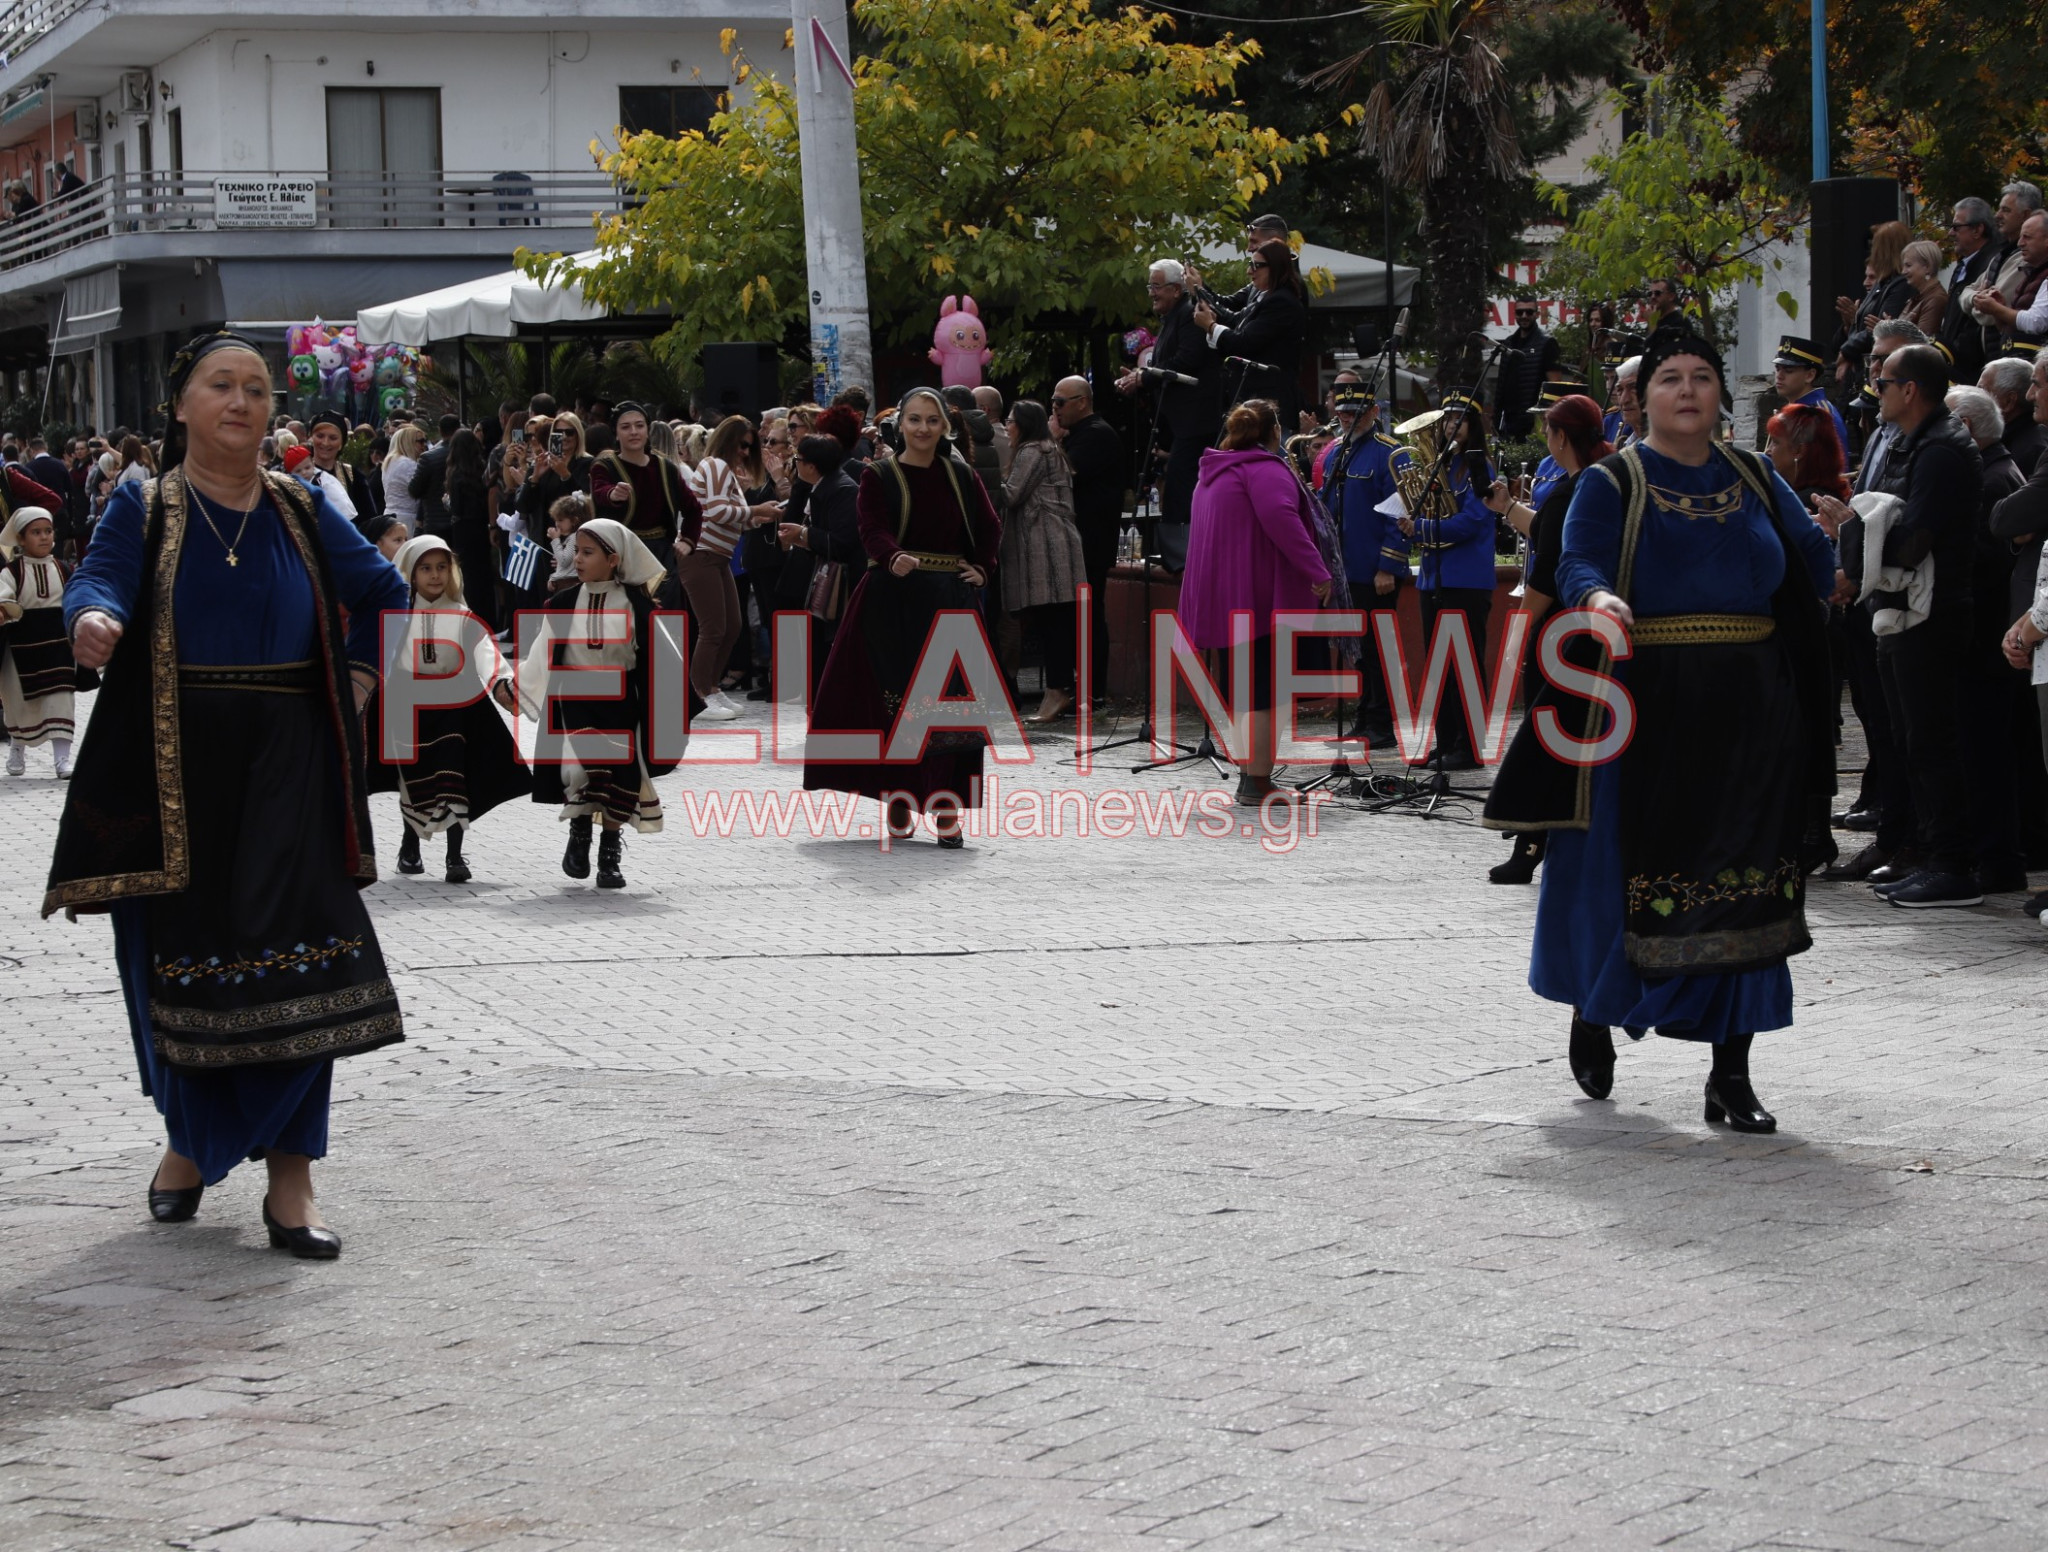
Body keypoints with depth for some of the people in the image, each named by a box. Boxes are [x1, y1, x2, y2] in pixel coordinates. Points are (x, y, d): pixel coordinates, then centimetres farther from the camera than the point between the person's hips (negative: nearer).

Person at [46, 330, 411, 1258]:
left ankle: (290, 1179, -10)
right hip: (176, 765, -1)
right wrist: (93, 622, -38)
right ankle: (191, 1139, 24)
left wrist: (356, 678, 9)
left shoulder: (300, 512, 10)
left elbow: (380, 590, 22)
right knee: (182, 955, 1)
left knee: (291, 959, -11)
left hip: (284, 768, 1)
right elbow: (101, 578, -15)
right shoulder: (145, 510, 4)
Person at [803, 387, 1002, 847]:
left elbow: (991, 528, 20)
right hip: (895, 599, -2)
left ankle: (946, 809, -4)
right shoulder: (879, 476, 1)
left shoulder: (960, 476, 11)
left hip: (950, 602, 2)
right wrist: (895, 558, -33)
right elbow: (874, 532, -13)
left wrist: (982, 569, 6)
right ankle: (897, 802, 7)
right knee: (896, 705, -3)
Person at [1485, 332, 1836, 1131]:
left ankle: (1731, 1073, 2)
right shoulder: (1612, 483, 1)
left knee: (1742, 889, -2)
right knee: (1622, 870, 1)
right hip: (1645, 707, -3)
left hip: (1748, 712, 3)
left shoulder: (1754, 479, 13)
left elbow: (1813, 568, 9)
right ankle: (1594, 1011, 32)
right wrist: (1598, 599, -36)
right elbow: (1577, 564, -14)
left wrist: (1827, 540, -13)